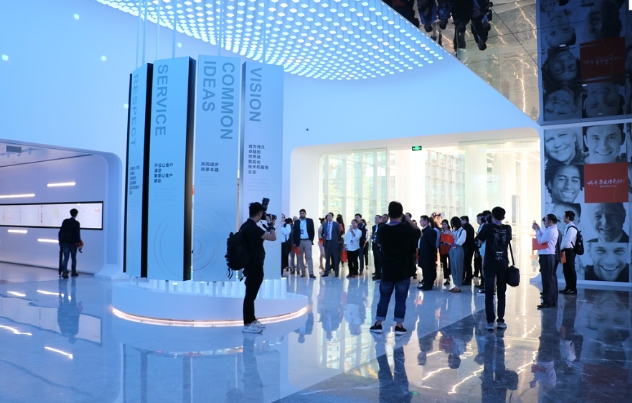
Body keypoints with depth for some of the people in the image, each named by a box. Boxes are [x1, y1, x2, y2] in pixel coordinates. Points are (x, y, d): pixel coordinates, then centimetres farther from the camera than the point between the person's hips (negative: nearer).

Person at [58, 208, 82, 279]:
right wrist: (79, 244, -10)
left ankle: (64, 271, -13)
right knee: (74, 258, 10)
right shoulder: (76, 223, -8)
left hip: (64, 242, 3)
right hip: (73, 243, -3)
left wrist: (60, 241, 15)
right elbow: (77, 234, -12)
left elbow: (61, 231, 8)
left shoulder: (65, 221, 5)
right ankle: (73, 272, 19)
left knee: (65, 257, 2)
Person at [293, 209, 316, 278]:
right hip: (299, 241, 2)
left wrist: (312, 240, -3)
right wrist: (294, 242, 1)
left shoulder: (310, 221, 6)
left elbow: (312, 231, 5)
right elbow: (295, 232, 8)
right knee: (300, 258, 5)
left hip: (307, 241, -2)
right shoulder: (296, 222, 9)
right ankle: (303, 272, 13)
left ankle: (311, 273, -9)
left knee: (309, 257, -7)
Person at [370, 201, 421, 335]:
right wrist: (407, 219, 7)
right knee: (401, 299, 6)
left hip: (387, 271, 2)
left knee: (384, 297, 13)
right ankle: (399, 326, 9)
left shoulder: (382, 229, -6)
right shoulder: (406, 228, -14)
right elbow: (419, 233, 7)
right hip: (403, 272, -2)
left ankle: (378, 324, 17)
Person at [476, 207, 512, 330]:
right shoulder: (508, 228, 2)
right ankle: (501, 321, 12)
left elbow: (480, 240, 6)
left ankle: (490, 321, -2)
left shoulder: (488, 227, -8)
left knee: (489, 294, 1)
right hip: (503, 265, 3)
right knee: (501, 294, 11)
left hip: (490, 264, -3)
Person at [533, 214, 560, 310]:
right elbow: (544, 237, 19)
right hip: (550, 256, 11)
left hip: (546, 256, -11)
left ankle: (548, 301, -5)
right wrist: (539, 229, 16)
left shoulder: (550, 230, -16)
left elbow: (540, 240, -17)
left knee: (547, 279, -8)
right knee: (552, 278, 14)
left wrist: (536, 230, -8)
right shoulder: (554, 230, 17)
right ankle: (553, 301, 21)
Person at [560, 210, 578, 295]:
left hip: (569, 251, -10)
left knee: (570, 270, -3)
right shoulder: (569, 227, 14)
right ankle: (568, 287, 24)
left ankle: (573, 289, 5)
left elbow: (567, 242, -21)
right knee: (566, 270, 15)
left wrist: (560, 249, -11)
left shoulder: (571, 228, -17)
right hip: (567, 251, 10)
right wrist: (562, 248, 11)